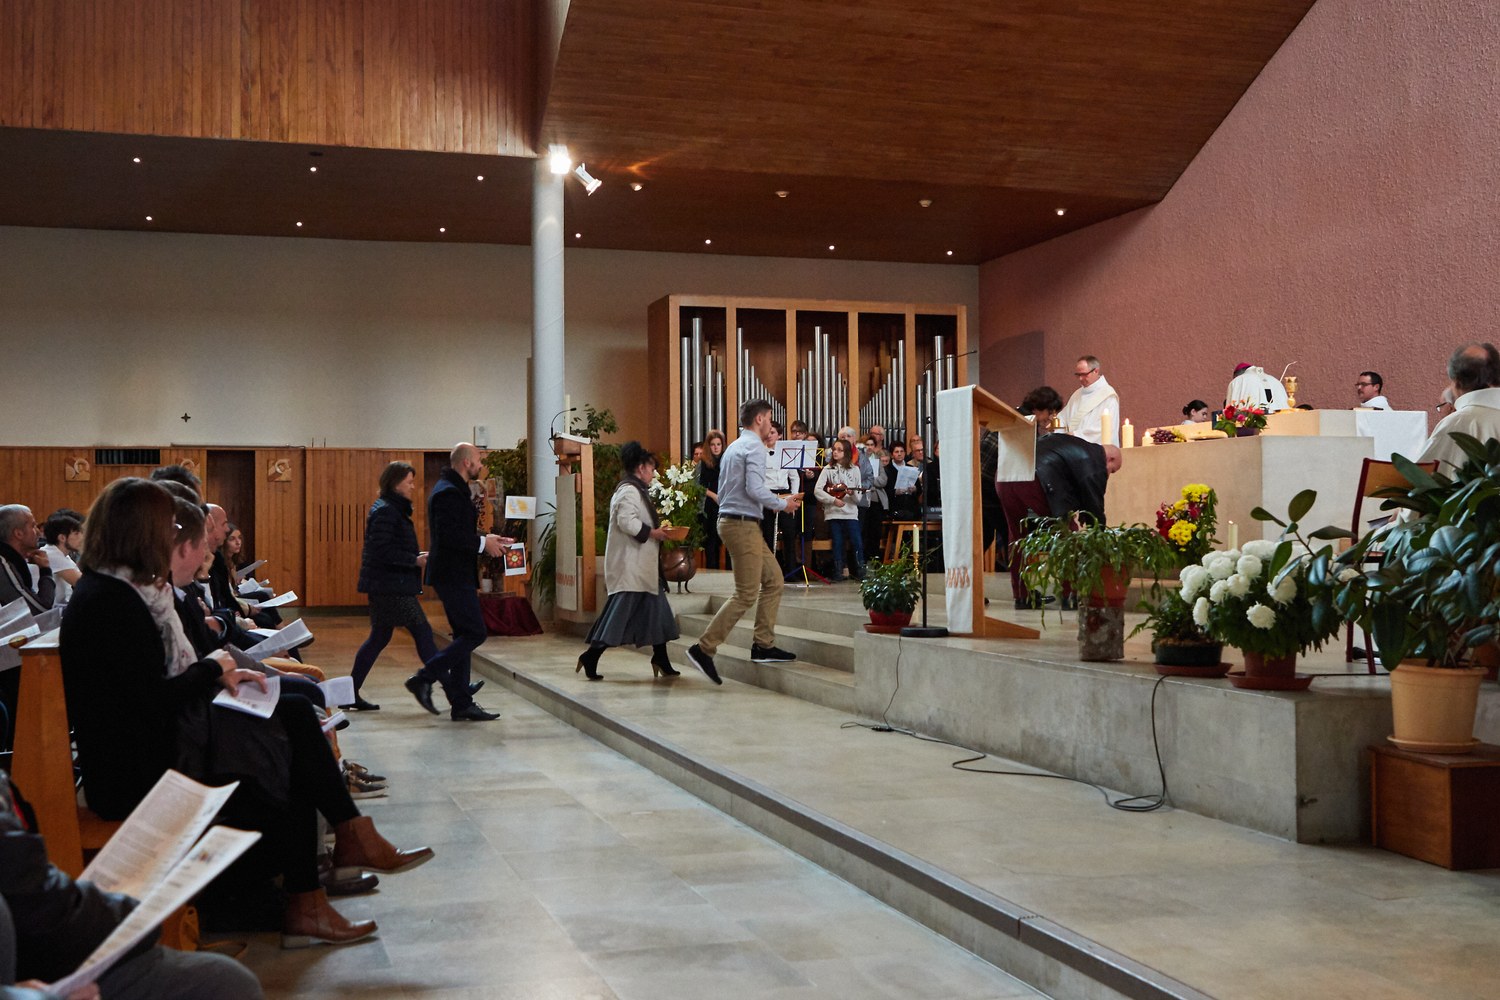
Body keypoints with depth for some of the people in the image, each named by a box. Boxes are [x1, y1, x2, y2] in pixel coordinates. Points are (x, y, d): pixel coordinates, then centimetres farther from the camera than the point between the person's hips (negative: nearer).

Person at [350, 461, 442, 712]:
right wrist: (415, 560, -18)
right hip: (390, 586, -10)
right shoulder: (385, 511, -15)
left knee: (379, 637, 14)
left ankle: (350, 693, 17)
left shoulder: (392, 509, 17)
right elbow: (382, 551, -22)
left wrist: (418, 556, 10)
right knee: (422, 632, -6)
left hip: (386, 586, 10)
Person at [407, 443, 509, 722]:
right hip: (453, 575, -11)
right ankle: (424, 678, -6)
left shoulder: (455, 490, 18)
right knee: (475, 633, -10)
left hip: (457, 575, 11)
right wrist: (482, 543, -15)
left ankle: (461, 704, 13)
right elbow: (448, 536, -25)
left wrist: (486, 539, 11)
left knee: (465, 635, 11)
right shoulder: (448, 493, -15)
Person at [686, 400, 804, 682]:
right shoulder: (754, 447, -11)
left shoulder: (733, 447, 19)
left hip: (730, 519, 10)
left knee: (773, 580, 14)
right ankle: (703, 649, -9)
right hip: (743, 524, -10)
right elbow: (755, 489, -22)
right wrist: (783, 504, -6)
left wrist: (775, 502, 21)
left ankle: (763, 645, 14)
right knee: (746, 595, -8)